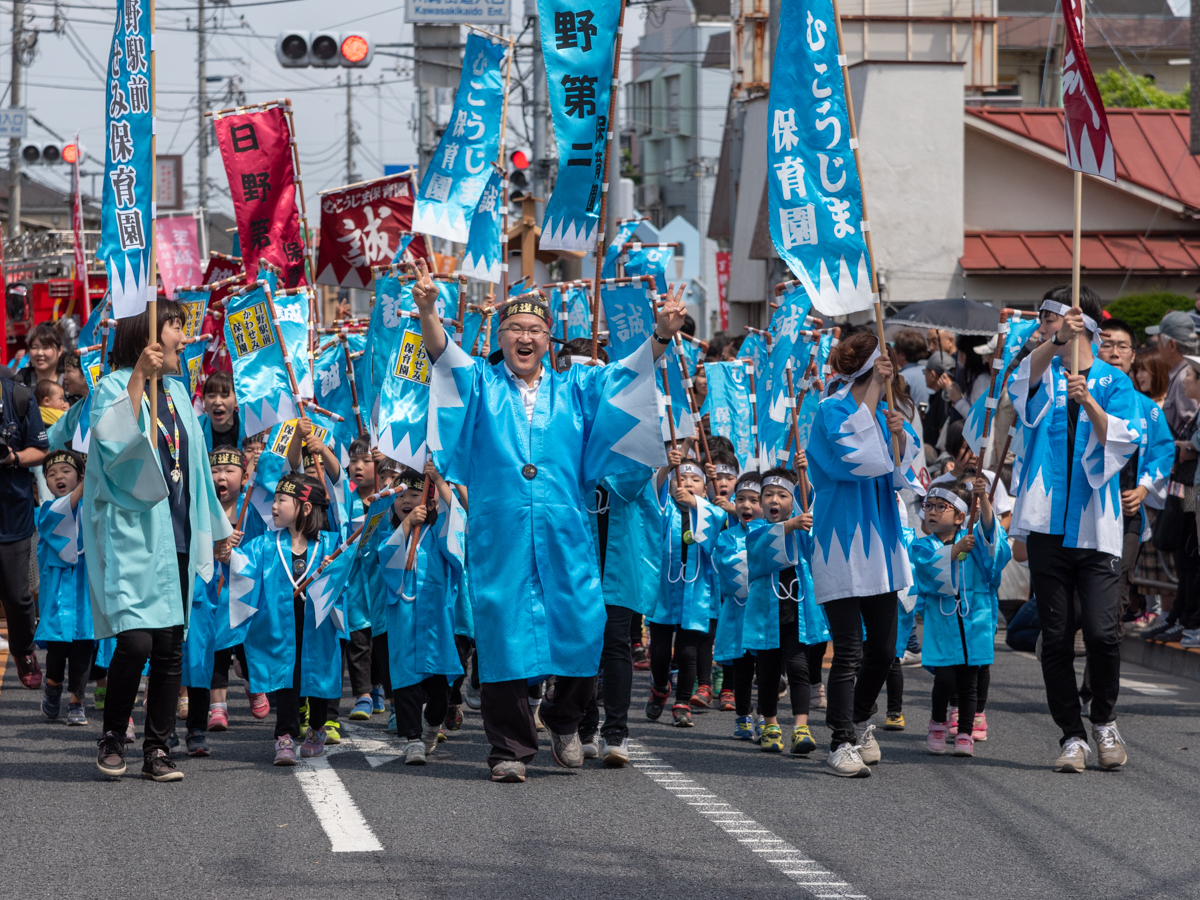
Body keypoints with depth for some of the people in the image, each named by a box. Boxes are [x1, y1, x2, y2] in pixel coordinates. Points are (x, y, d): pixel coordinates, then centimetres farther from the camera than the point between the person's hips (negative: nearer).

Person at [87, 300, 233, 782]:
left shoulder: (177, 392, 17)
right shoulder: (115, 386, -4)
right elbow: (112, 440, -23)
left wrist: (213, 526, 24)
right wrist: (139, 377, -24)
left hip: (174, 536, 7)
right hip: (132, 534, -7)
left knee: (170, 647, 3)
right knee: (136, 639, -17)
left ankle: (157, 750, 9)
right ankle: (112, 737, 2)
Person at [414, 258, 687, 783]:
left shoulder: (575, 387, 15)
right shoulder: (480, 383, 10)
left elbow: (630, 370, 6)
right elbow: (443, 354, -7)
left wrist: (662, 335, -13)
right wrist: (427, 311, -27)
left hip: (564, 536, 2)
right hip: (499, 535, -2)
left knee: (582, 629, -4)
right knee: (503, 636, -3)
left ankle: (564, 721, 21)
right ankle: (510, 749, 5)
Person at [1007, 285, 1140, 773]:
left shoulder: (1113, 381, 7)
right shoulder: (1043, 374, 9)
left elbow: (1123, 440, -7)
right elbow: (1024, 382, -16)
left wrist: (1089, 403, -22)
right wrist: (1057, 342, -33)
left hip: (1095, 526, -2)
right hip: (1048, 524, 2)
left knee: (1101, 631, -10)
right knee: (1057, 637, 1)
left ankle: (1104, 720, 13)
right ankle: (1072, 735, 10)